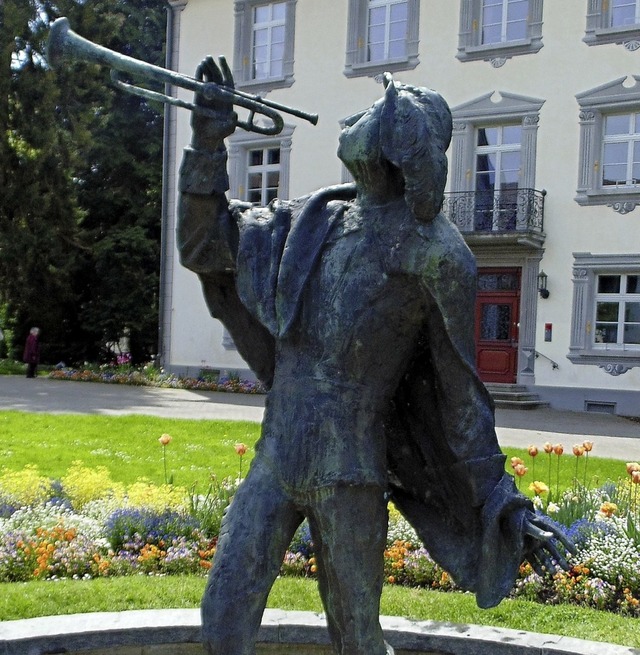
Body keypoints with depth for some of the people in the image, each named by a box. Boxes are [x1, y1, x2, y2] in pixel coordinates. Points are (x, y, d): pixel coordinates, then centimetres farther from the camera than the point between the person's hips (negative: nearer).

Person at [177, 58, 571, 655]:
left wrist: (505, 504, -2)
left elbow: (461, 392, -3)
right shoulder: (311, 220, 8)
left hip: (349, 474, -4)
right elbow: (200, 245, 14)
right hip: (274, 460, 5)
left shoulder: (435, 251, -7)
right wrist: (209, 144, 5)